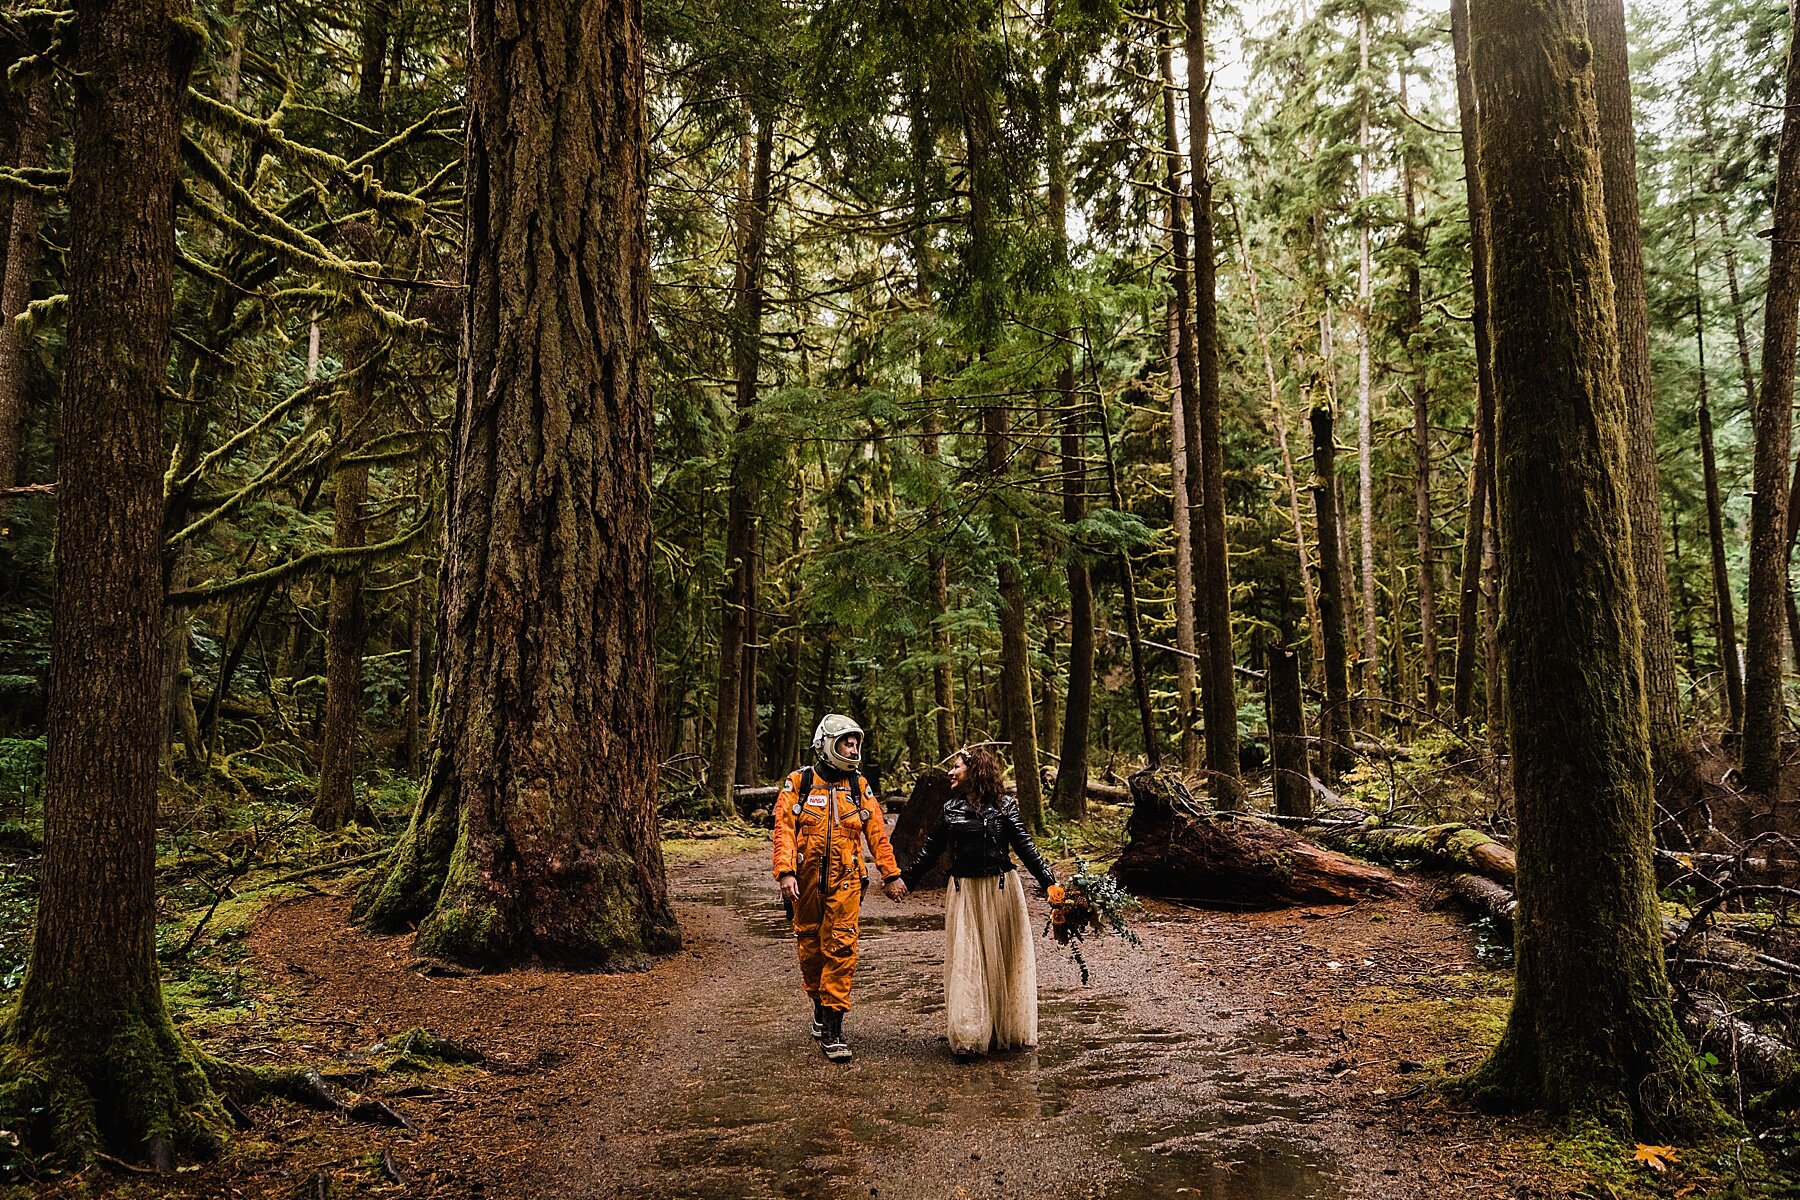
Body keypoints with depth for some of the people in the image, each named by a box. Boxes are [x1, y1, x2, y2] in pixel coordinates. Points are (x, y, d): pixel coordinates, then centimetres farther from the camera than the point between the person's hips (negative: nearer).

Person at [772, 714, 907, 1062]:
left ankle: (832, 1028, -4)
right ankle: (820, 1004, 33)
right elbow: (784, 830, -6)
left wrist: (891, 875, 9)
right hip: (806, 882, 0)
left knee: (841, 949, -8)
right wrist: (785, 873, -18)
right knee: (810, 949, 10)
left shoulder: (859, 787, 8)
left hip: (845, 882, 0)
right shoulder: (798, 784, 1)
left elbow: (877, 833, 10)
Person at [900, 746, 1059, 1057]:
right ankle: (969, 1036, 2)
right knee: (967, 960, -2)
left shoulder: (1004, 806, -2)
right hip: (965, 892, 2)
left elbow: (1025, 847, -2)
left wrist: (1048, 882, -10)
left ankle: (1006, 1031, 18)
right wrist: (904, 878, 10)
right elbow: (931, 850, 13)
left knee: (1003, 959, 5)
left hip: (1001, 890, -2)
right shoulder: (949, 808, 6)